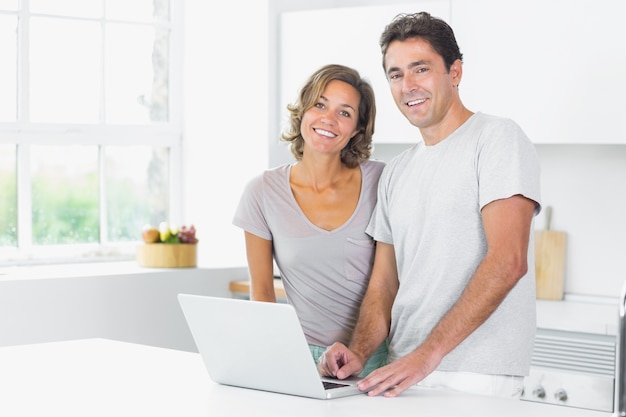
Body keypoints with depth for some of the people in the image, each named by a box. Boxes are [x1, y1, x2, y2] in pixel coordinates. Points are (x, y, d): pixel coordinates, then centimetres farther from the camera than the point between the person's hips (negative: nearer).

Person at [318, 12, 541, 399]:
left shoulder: (497, 138, -4)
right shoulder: (396, 173, 18)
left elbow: (508, 261, -16)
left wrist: (427, 355, -21)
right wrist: (358, 354, -3)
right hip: (406, 371, 6)